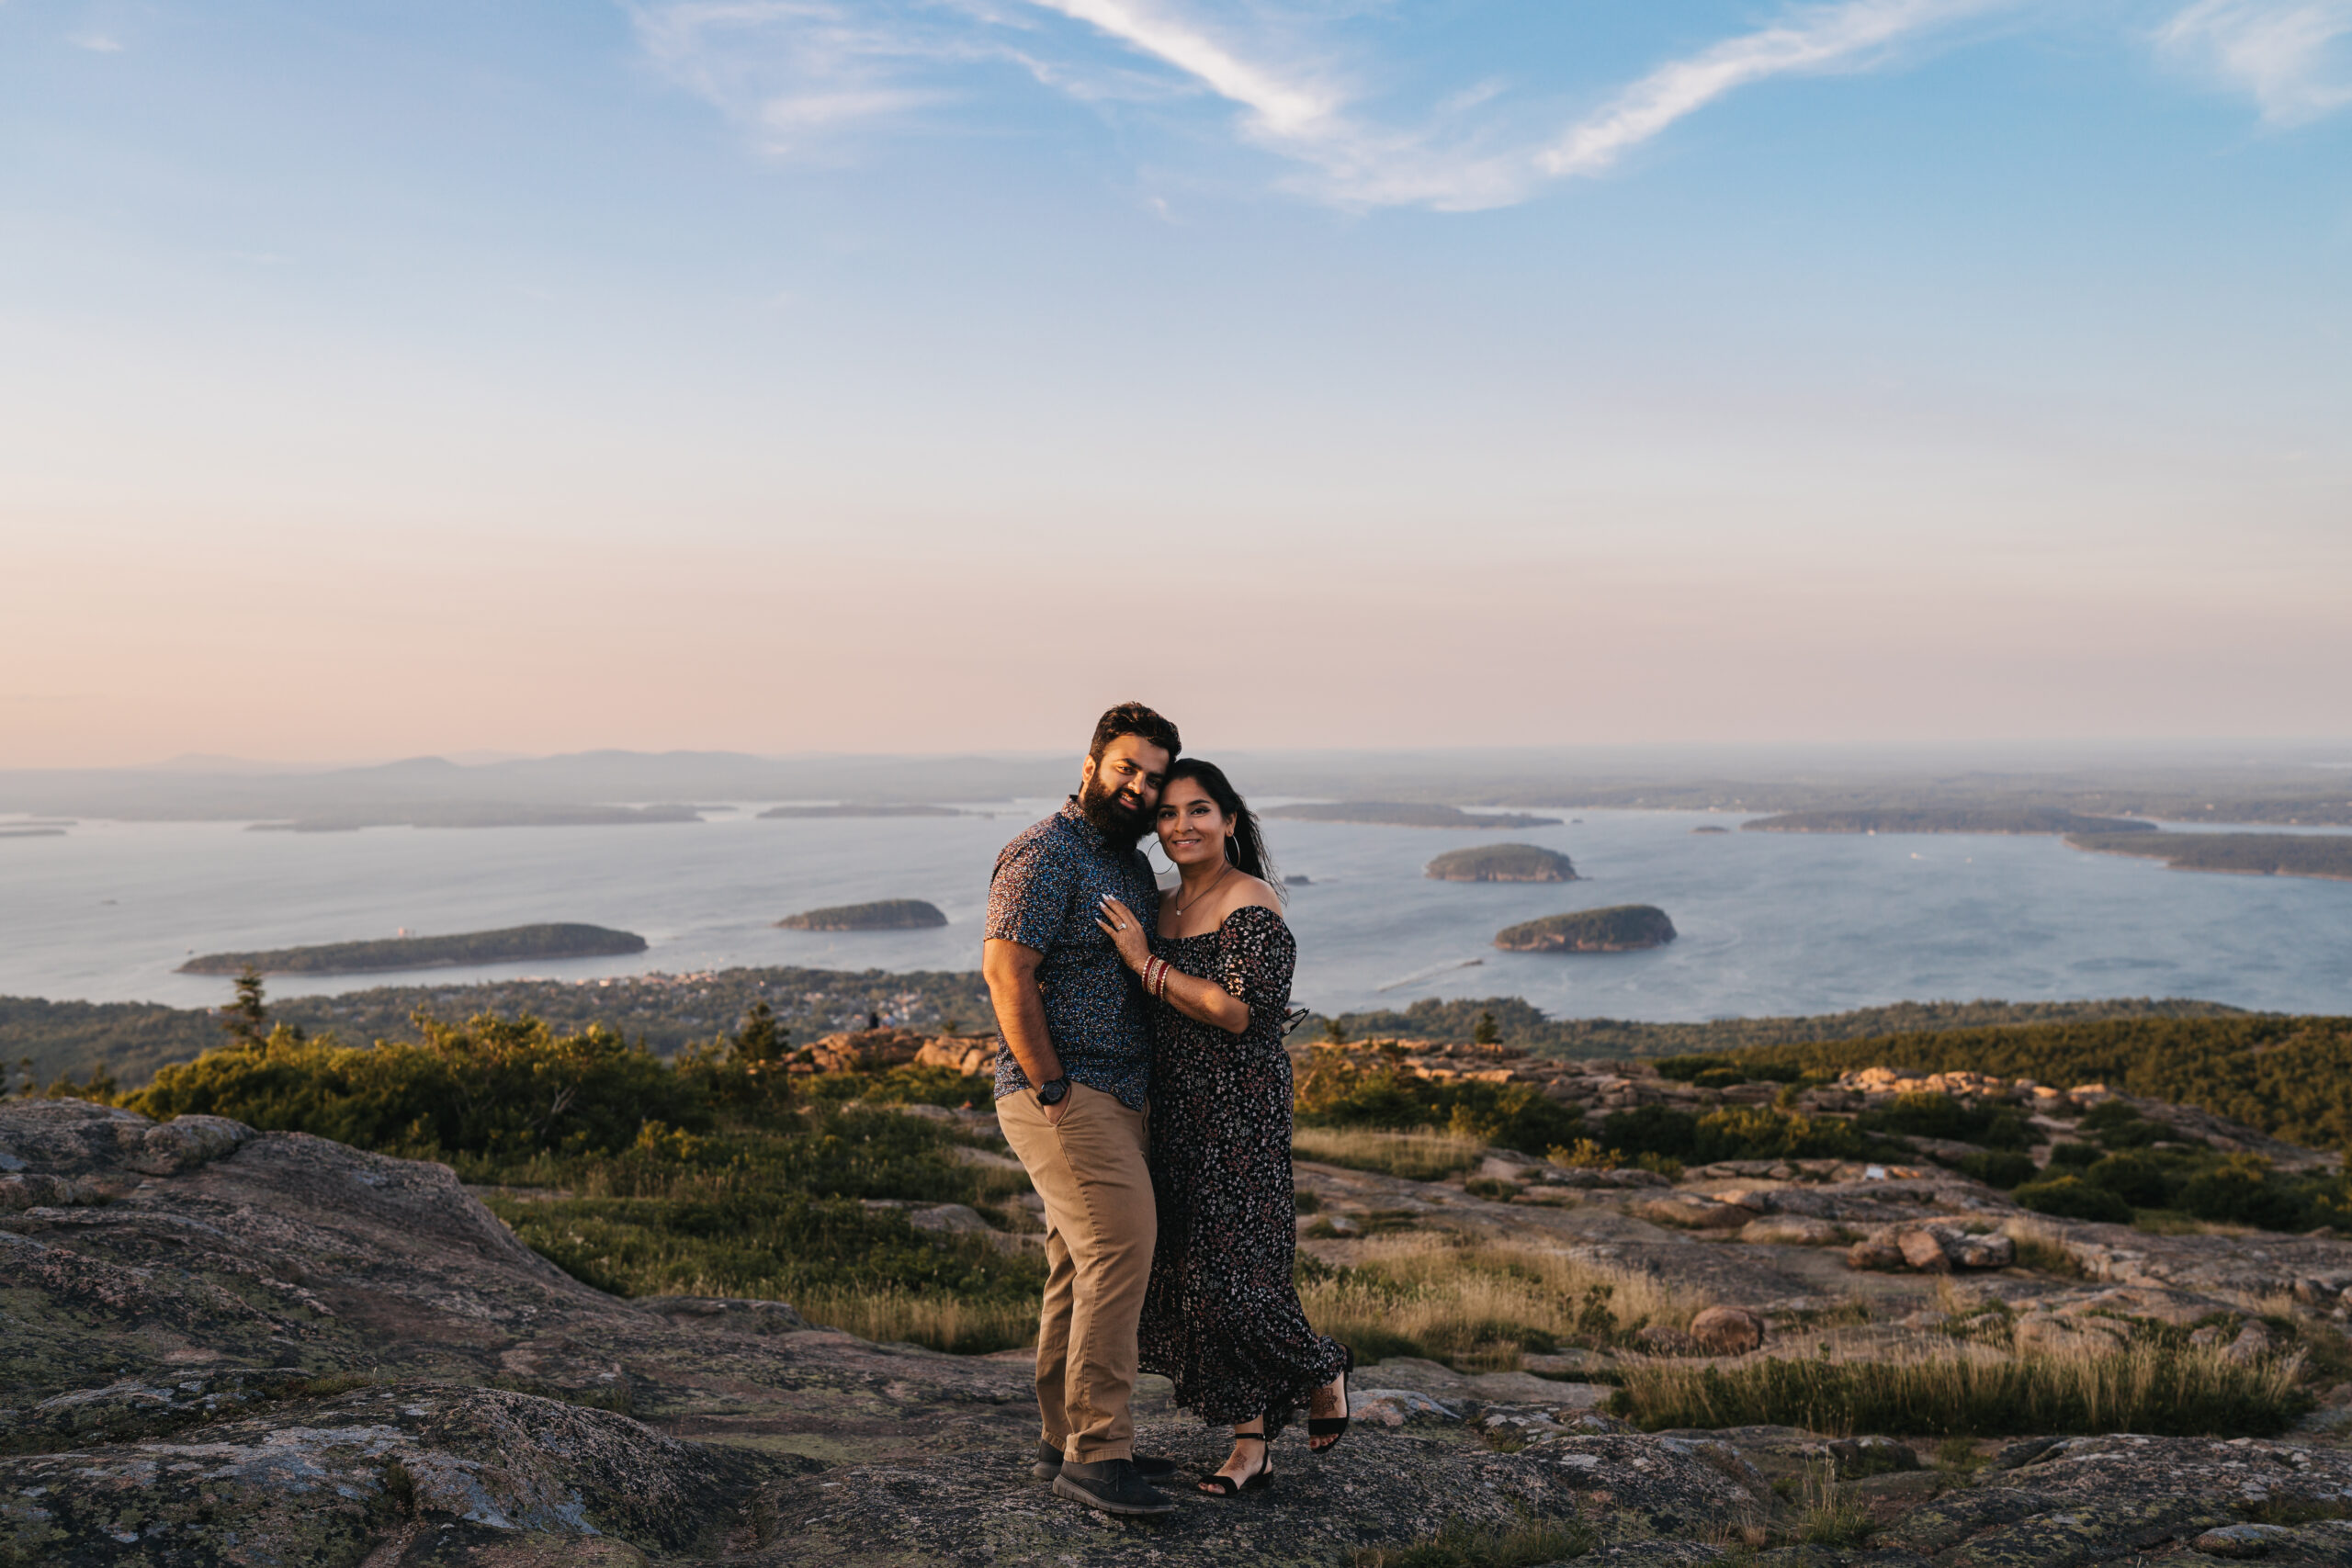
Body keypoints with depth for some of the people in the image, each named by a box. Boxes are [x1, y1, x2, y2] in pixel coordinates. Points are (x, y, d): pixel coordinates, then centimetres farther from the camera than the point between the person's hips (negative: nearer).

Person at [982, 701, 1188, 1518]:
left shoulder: (1132, 864, 18)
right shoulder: (1044, 854, -11)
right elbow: (1005, 970, -19)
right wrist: (1053, 1087, -19)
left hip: (1117, 1098, 9)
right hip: (1060, 1095, -9)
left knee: (1083, 1266, 12)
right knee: (1120, 1246, -17)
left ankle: (1066, 1441, 21)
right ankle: (1095, 1452, -12)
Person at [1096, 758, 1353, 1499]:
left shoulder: (1251, 904, -12)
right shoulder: (1163, 907, 13)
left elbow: (1241, 1013, -21)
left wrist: (1146, 963, -17)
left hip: (1241, 1111, -8)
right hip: (1176, 1111, 8)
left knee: (1229, 1269, -7)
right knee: (1188, 1270, 7)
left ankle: (1323, 1369, 22)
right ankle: (1252, 1444, 18)